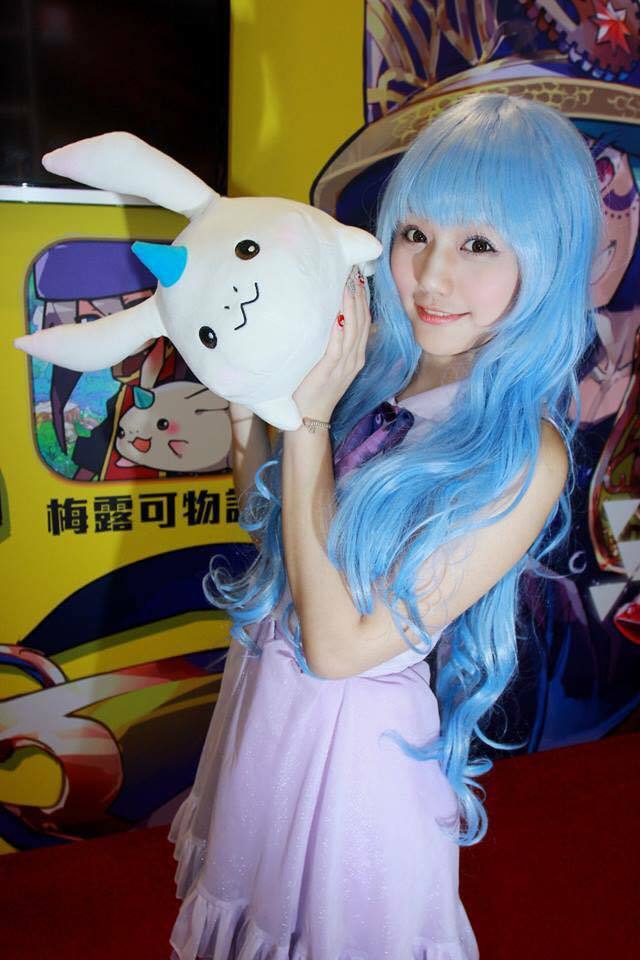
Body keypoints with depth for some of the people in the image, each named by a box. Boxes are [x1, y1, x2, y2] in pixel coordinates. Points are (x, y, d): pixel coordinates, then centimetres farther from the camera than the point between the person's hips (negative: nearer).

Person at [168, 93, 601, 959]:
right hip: (265, 684, 6)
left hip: (354, 728, -6)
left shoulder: (523, 457, -28)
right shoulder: (375, 369, -11)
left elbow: (340, 644, -28)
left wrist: (310, 417, -28)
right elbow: (264, 514, 3)